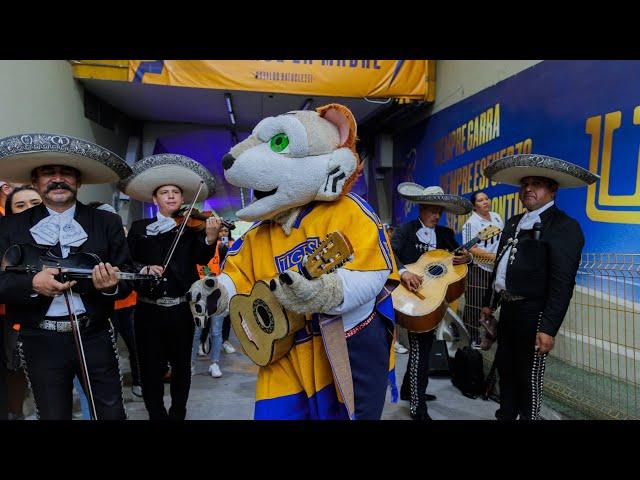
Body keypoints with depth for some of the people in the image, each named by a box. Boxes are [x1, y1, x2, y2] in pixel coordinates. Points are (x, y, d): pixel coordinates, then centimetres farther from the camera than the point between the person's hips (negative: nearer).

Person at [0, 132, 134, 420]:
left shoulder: (107, 223, 2)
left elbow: (128, 277, -2)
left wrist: (112, 285, -23)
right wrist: (32, 284, -21)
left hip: (95, 337, 0)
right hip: (40, 341, 1)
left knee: (112, 414, 10)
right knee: (52, 415, 16)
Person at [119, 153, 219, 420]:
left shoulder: (193, 226, 2)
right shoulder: (139, 228, 5)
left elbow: (201, 259, -13)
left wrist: (210, 238, -32)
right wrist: (144, 268, -19)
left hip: (181, 309, 0)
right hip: (148, 309, 1)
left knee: (181, 365, 13)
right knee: (150, 368, 9)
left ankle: (178, 414, 30)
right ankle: (157, 415, 27)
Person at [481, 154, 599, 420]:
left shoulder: (565, 226, -12)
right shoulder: (514, 222, 14)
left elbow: (562, 283, -18)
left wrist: (548, 328, -22)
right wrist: (489, 302, 18)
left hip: (533, 313, -8)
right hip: (508, 308, 8)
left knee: (529, 376, 6)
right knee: (505, 367, 19)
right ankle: (505, 414, 37)